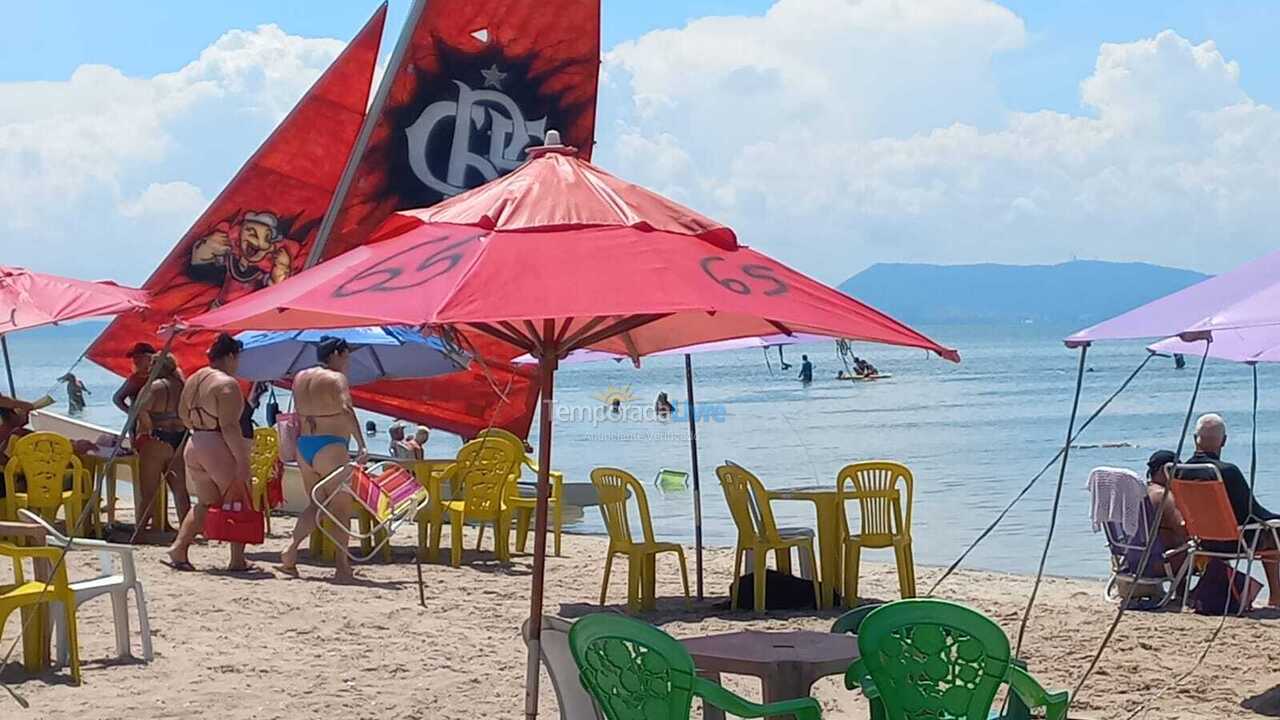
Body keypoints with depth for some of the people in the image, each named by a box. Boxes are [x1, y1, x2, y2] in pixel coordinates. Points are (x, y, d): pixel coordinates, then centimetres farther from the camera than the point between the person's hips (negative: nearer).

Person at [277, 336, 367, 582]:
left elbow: (297, 414, 15)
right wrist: (361, 445, -29)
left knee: (317, 504, 17)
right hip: (330, 446, -7)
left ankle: (291, 550, 0)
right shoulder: (336, 379, -9)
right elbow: (347, 410, -23)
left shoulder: (300, 377, 13)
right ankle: (342, 567, 1)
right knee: (341, 507, 1)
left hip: (303, 445, 7)